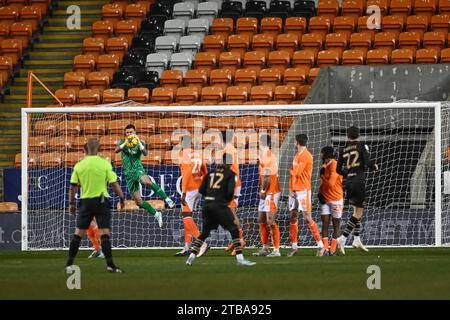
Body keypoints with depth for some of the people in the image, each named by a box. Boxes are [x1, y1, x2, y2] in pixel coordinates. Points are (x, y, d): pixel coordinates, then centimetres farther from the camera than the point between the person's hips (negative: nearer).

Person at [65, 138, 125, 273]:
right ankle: (110, 264, -9)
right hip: (101, 201, -2)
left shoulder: (79, 166, 0)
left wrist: (71, 203, 15)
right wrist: (122, 198, 4)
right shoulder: (104, 164, -7)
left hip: (85, 202, 2)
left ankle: (69, 264, 7)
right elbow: (114, 184, -7)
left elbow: (72, 187, 4)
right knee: (104, 233, -4)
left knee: (78, 233, 7)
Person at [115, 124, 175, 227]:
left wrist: (139, 143, -28)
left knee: (146, 181, -41)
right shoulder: (122, 142, 8)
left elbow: (145, 153, -14)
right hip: (128, 174, 3)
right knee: (138, 202, -2)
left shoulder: (140, 143, 4)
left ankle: (166, 198, -31)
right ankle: (156, 214, 16)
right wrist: (126, 143, -29)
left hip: (138, 169, -3)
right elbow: (116, 150, -12)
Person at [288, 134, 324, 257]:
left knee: (307, 217, -9)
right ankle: (294, 246, 13)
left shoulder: (305, 156, -12)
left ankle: (320, 245, -6)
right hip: (294, 190, 9)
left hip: (303, 190, -9)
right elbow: (293, 174, 14)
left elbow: (295, 172, -18)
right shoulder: (297, 155, 16)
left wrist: (291, 170, 3)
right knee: (293, 216, 7)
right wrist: (291, 189, 3)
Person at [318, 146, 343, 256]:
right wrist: (320, 193, 5)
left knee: (335, 225, 3)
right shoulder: (325, 165, 9)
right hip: (325, 200, 7)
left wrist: (322, 175, -9)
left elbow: (330, 183, -23)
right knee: (325, 223, -1)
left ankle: (332, 250, 6)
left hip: (336, 200, -7)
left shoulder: (334, 166, -17)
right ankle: (325, 249, -3)